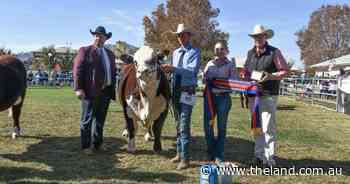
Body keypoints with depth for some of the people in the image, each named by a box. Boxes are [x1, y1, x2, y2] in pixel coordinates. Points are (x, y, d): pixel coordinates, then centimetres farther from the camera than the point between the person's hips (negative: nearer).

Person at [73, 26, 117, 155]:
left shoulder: (110, 54, 18)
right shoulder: (85, 51, 1)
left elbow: (113, 72, 18)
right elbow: (77, 70, -7)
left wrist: (113, 90, 11)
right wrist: (78, 88, -16)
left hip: (106, 91, 6)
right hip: (90, 91, -5)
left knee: (100, 119, 14)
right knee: (87, 119, 4)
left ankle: (97, 143, 26)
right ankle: (86, 146, 14)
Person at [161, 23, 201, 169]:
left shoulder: (195, 52, -5)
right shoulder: (175, 53, 15)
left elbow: (193, 70, -20)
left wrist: (174, 68, -28)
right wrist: (169, 70, -6)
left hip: (187, 91, -7)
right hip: (175, 90, 7)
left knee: (184, 125, -10)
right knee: (178, 124, 14)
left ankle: (185, 158, -1)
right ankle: (179, 153, 27)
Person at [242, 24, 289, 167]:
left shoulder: (274, 52, -4)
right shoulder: (250, 53, 12)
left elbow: (285, 70, -4)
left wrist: (271, 76, -19)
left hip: (268, 96, -6)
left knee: (268, 128, -5)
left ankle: (269, 159, 4)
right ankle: (259, 155, 24)